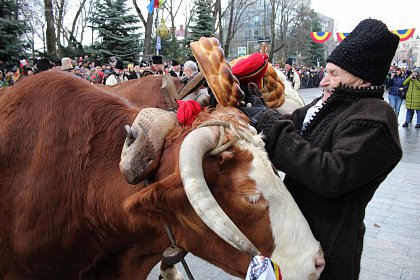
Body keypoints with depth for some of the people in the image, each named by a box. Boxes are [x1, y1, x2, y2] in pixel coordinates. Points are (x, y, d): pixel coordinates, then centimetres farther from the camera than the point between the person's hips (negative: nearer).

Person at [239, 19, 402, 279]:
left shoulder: (374, 120, -21)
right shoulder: (327, 105, 6)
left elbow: (332, 176, -32)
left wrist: (272, 125, -28)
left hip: (328, 244, -7)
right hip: (298, 225, 8)